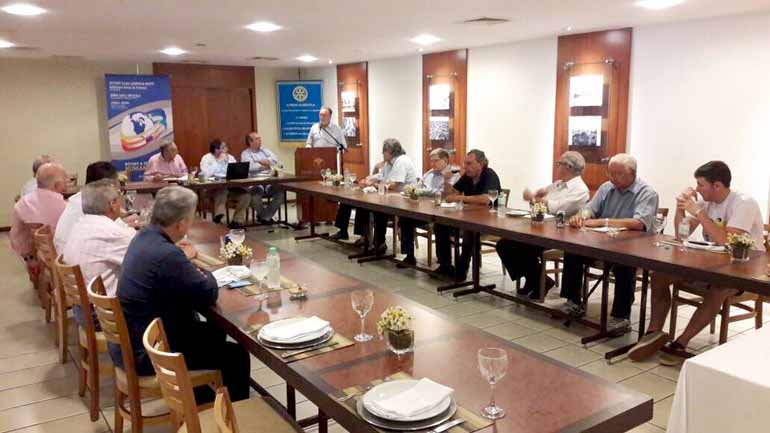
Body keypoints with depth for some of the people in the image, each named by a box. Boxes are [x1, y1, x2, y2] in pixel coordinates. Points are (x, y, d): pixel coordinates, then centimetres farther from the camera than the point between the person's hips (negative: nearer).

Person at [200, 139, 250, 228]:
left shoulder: (230, 157, 14)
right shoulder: (206, 158, 1)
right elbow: (207, 173, -18)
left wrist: (228, 161, -5)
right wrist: (219, 161, -13)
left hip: (231, 187, 5)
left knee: (245, 195, -20)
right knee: (222, 190, -39)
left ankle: (237, 220, -10)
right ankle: (219, 214, -31)